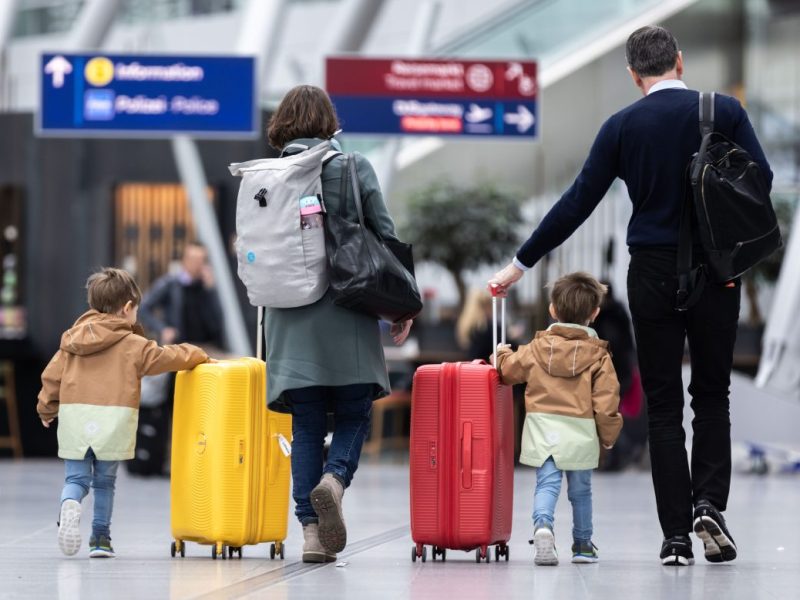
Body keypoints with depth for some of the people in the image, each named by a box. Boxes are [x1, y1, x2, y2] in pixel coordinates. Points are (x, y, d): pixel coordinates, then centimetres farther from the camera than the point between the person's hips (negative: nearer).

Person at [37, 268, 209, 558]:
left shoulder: (71, 341, 12)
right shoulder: (133, 344, 1)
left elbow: (51, 376, 14)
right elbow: (168, 357, 4)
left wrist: (46, 409, 29)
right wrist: (199, 356, 23)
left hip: (74, 415, 2)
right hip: (113, 418, -2)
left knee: (76, 478, 5)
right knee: (105, 482, 11)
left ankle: (69, 505, -28)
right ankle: (100, 537, 12)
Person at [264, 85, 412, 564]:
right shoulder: (353, 166, -1)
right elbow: (385, 235, -2)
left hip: (291, 319, 2)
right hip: (347, 310, -2)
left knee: (307, 424, 7)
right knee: (355, 413, 10)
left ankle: (313, 529, 0)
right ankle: (335, 479, -20)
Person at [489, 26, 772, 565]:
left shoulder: (622, 126, 1)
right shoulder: (724, 111, -1)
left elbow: (578, 203, 0)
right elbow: (760, 178, -8)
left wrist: (521, 264, 7)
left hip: (652, 273, 0)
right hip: (716, 270, 0)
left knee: (663, 405, 5)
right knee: (712, 395, 13)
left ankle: (676, 535, 1)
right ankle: (709, 504, -7)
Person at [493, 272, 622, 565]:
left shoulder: (538, 347, 4)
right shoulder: (598, 354, -1)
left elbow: (510, 369, 16)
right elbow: (606, 399, -5)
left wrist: (503, 353, 39)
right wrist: (608, 435, 7)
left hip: (542, 426, 0)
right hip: (580, 431, 0)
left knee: (547, 483, -4)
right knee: (580, 489, 14)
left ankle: (542, 524, -32)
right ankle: (582, 544, 24)